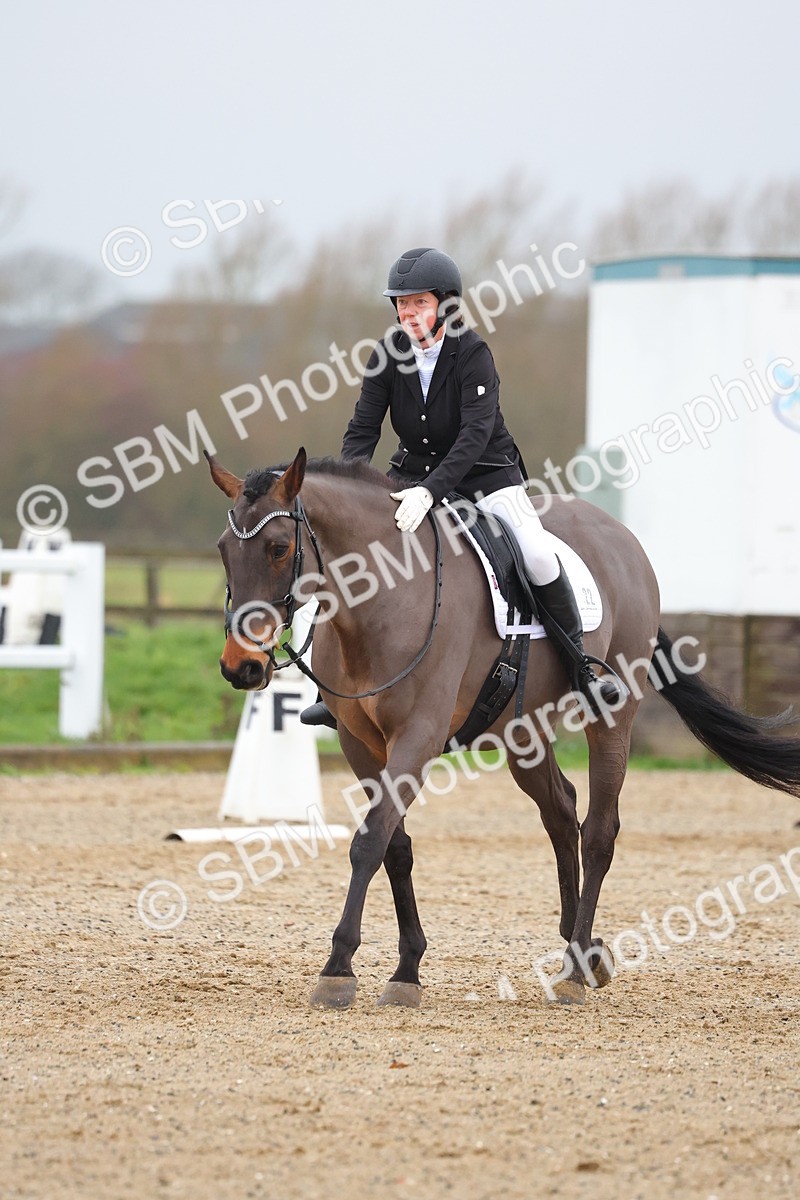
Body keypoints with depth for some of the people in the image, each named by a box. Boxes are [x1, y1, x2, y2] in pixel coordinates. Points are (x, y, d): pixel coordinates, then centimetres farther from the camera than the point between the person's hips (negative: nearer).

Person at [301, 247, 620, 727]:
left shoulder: (473, 354, -20)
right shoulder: (388, 355, -6)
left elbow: (475, 434, -30)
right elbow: (363, 429, -6)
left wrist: (429, 492, -43)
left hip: (486, 475, -4)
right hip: (415, 476, 4)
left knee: (538, 556, -25)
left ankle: (580, 665, -7)